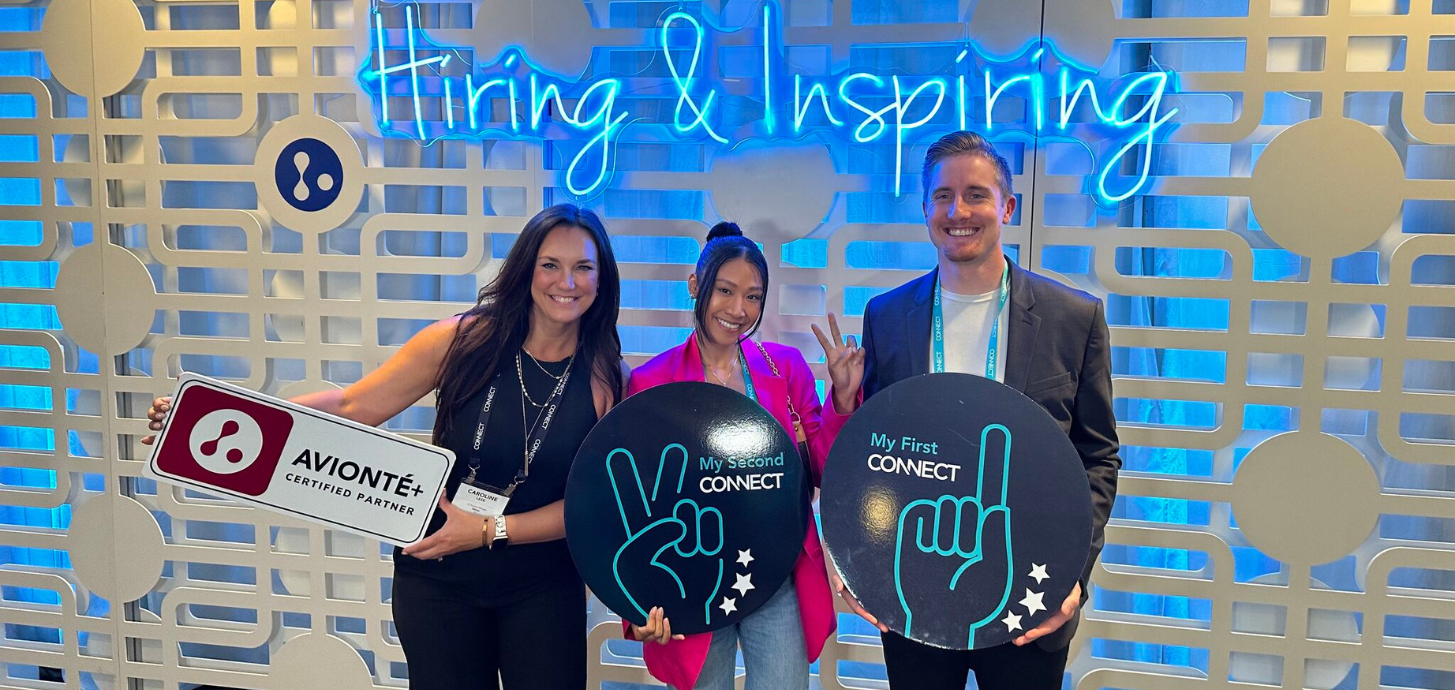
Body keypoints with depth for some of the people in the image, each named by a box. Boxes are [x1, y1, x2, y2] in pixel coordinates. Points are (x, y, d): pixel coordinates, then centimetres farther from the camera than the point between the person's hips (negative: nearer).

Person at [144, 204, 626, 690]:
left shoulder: (607, 376, -10)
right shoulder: (460, 339, -12)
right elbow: (350, 407, -7)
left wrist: (491, 531, -18)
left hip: (543, 589, 0)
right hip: (438, 580, 0)